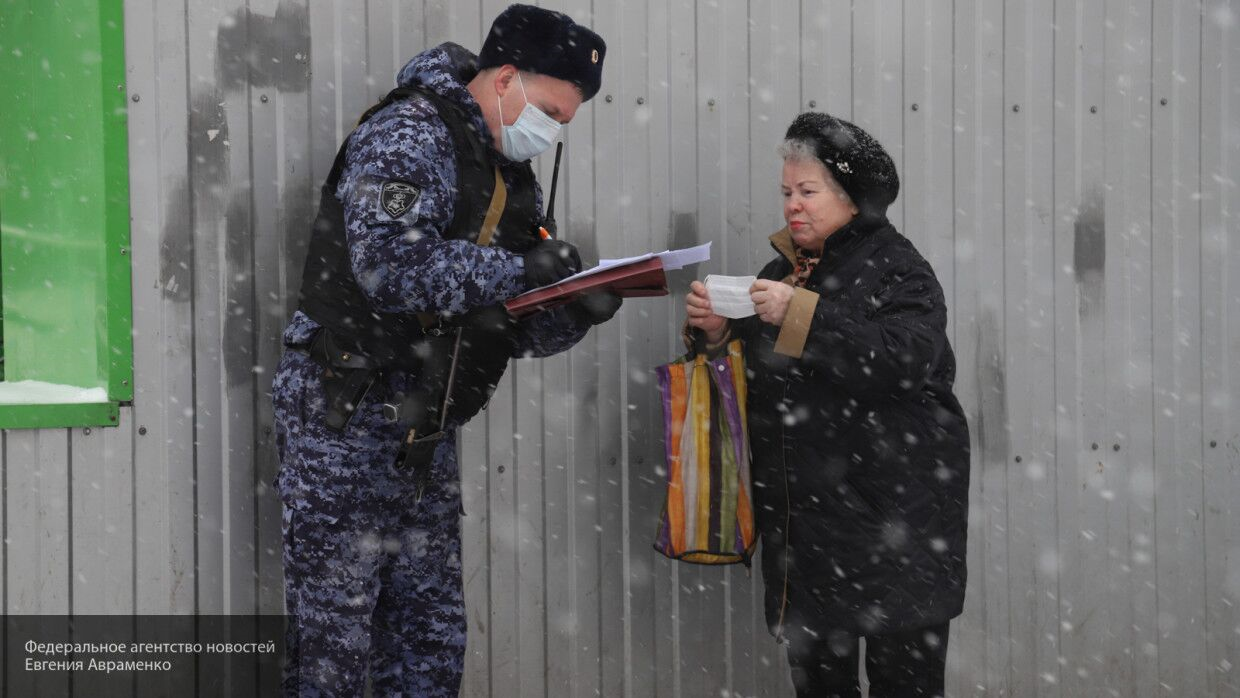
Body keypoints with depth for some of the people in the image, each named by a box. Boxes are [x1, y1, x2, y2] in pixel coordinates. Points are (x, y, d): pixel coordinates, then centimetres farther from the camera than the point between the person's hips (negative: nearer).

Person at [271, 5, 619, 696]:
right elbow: (391, 267, -30)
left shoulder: (514, 180, 14)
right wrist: (517, 268, -23)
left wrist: (577, 312, -9)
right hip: (347, 422, -9)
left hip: (425, 430, 9)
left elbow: (517, 326, 12)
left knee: (431, 642, 12)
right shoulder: (409, 136, -13)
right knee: (335, 640, -2)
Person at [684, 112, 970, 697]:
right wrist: (715, 331, -4)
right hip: (802, 513, 6)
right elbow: (752, 373, 17)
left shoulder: (896, 267, -4)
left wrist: (801, 314, -25)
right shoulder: (783, 270, 15)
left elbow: (906, 357, -22)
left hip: (892, 516, -6)